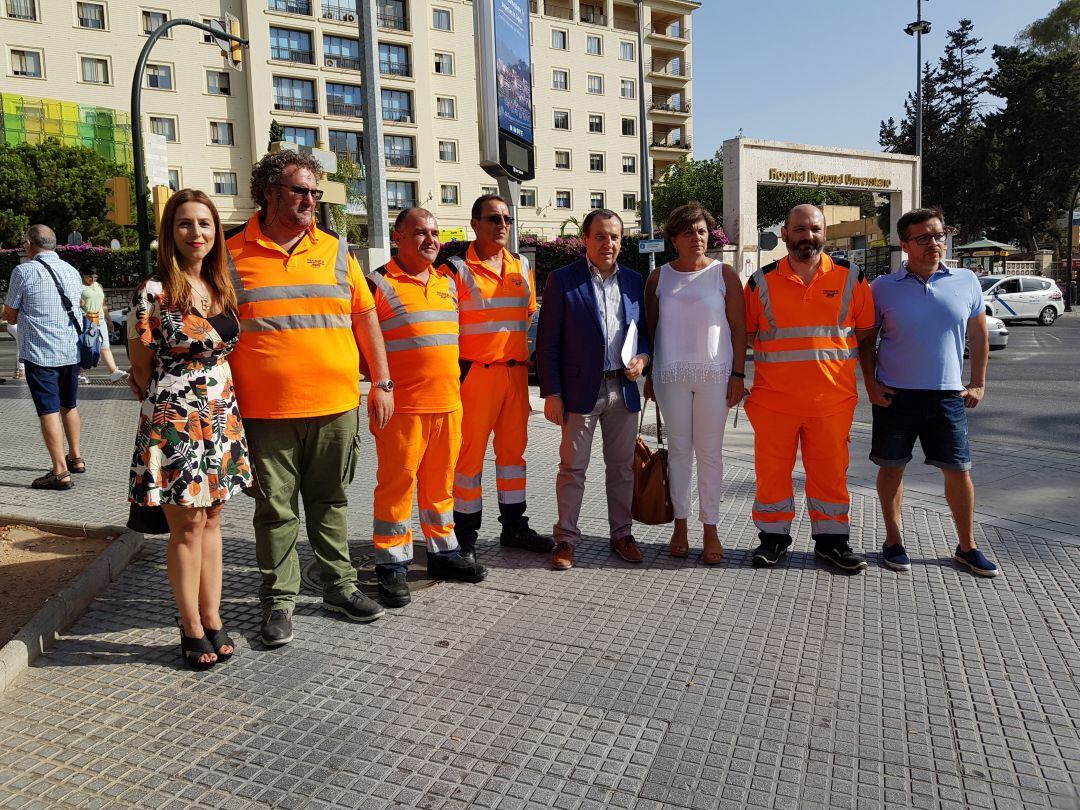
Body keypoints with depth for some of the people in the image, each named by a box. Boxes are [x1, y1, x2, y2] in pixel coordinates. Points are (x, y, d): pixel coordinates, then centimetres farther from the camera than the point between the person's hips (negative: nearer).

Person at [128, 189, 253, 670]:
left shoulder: (222, 289, 8)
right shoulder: (154, 293, -10)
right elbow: (141, 367, -3)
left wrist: (225, 407, 12)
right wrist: (168, 402, 8)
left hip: (221, 418, 6)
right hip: (174, 422, -5)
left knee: (211, 520, 12)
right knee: (187, 526, 3)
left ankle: (212, 620, 23)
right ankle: (192, 629, 17)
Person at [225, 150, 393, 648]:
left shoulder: (335, 249, 9)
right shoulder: (233, 255, 2)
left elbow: (365, 317, 11)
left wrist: (381, 383, 7)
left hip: (336, 404, 2)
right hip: (266, 410, -2)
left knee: (330, 500, 14)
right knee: (275, 509, 7)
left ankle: (339, 585, 27)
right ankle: (279, 599, 21)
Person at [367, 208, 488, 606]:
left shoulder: (447, 284, 16)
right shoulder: (380, 284, -3)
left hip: (448, 403, 6)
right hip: (401, 407, -6)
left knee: (440, 481, 14)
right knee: (396, 483, 0)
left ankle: (443, 552, 28)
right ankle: (392, 566, 11)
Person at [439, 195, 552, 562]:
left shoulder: (522, 267, 14)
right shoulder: (457, 269, -3)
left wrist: (532, 361, 15)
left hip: (516, 372, 5)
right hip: (476, 373, -5)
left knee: (514, 449, 12)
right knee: (470, 452, -1)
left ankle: (514, 525, 25)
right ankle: (465, 535, 10)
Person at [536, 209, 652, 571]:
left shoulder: (633, 281, 10)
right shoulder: (562, 280, -3)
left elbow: (645, 329, 19)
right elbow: (547, 342, -5)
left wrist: (643, 357, -3)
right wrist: (551, 393, -9)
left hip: (623, 389, 4)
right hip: (581, 389, -4)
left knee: (622, 467, 12)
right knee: (573, 467, 3)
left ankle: (621, 533, 26)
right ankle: (566, 539, 15)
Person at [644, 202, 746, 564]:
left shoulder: (724, 275, 4)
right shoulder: (659, 277, 8)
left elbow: (738, 329, 2)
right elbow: (650, 328, 11)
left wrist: (738, 375, -5)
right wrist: (649, 375, 8)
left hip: (714, 374, -1)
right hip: (671, 374, 1)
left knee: (710, 452, 2)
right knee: (678, 449, 6)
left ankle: (710, 529, 12)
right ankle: (680, 526, 17)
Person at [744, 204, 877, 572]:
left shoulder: (850, 277, 5)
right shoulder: (762, 281, 4)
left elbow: (867, 333, 11)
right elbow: (747, 333, 12)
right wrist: (778, 359, 4)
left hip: (832, 399, 0)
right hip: (773, 398, 0)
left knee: (830, 471, 8)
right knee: (772, 470, 6)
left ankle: (831, 539, 23)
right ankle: (773, 535, 21)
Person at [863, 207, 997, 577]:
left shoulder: (966, 282, 5)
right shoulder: (883, 287, 0)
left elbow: (978, 335, 12)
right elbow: (866, 338, 5)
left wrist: (978, 383, 6)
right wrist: (870, 384, -4)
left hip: (949, 394, 1)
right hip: (895, 393, -1)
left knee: (958, 470, 4)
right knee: (891, 467, 6)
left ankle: (967, 546, 20)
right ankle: (893, 541, 21)